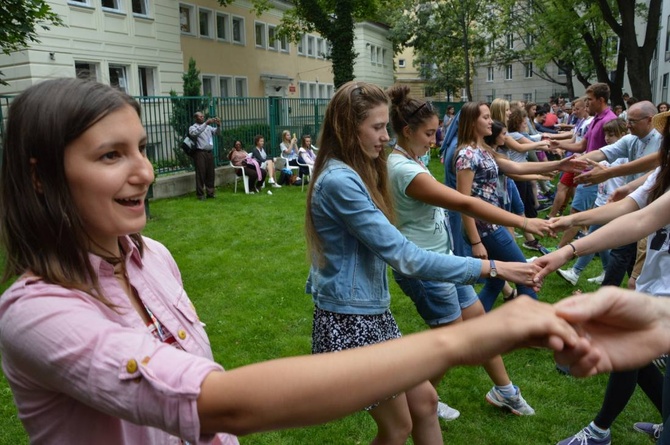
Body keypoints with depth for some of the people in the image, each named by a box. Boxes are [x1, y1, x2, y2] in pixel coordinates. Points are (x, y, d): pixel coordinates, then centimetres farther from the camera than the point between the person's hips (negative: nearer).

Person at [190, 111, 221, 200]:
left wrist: (218, 125, -10)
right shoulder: (193, 127, 2)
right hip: (200, 153, -5)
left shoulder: (208, 127, 19)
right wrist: (205, 123, -24)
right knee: (201, 174, -5)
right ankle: (200, 194, 0)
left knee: (210, 174, 8)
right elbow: (195, 133, -20)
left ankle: (210, 193, 15)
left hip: (209, 153, 5)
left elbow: (217, 132, 11)